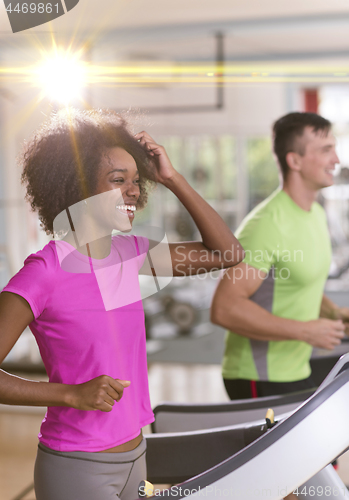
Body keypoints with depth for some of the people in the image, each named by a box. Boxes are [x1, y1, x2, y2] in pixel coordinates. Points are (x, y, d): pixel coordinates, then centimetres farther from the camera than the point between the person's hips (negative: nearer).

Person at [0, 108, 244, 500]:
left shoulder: (129, 253, 2)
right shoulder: (44, 271, -17)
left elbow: (227, 253, 5)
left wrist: (173, 179, 0)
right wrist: (73, 394, -23)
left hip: (132, 456, 7)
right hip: (76, 468, -6)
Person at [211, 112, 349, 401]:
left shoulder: (316, 215, 10)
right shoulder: (267, 224, -22)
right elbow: (225, 308, -29)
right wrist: (305, 330, -26)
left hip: (296, 374, 9)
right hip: (261, 381, -9)